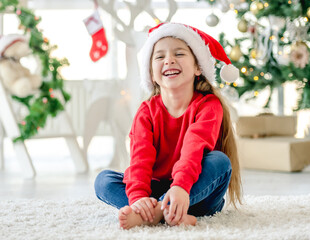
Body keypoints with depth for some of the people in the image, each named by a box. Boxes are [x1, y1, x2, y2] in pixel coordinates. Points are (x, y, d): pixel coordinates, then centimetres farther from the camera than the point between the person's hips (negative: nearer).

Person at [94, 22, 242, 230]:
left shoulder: (208, 105, -8)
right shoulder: (147, 112, 0)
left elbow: (195, 146, -27)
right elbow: (141, 157, -16)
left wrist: (181, 186, -45)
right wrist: (138, 197, -35)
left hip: (197, 193, -2)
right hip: (157, 188, 2)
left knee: (220, 160, -30)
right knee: (103, 179, -16)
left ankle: (154, 213, -40)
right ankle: (169, 215, -39)